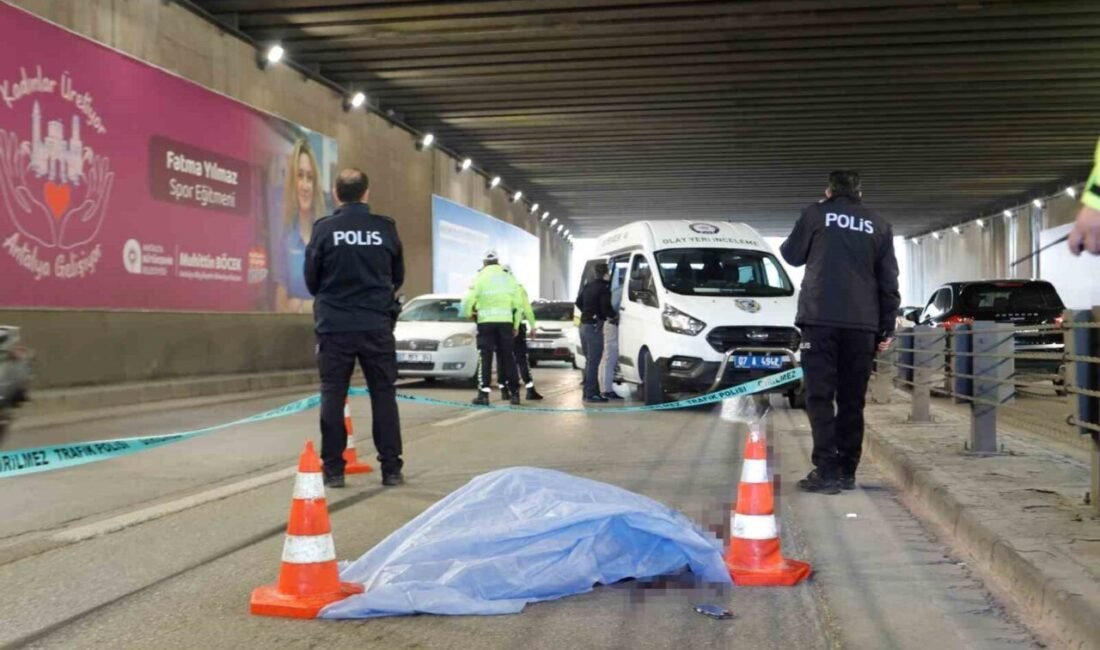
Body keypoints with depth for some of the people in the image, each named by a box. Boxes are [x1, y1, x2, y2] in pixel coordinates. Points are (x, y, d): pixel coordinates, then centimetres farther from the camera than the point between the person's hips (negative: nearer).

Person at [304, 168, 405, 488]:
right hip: (377, 326, 1)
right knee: (384, 395, 8)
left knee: (333, 396, 7)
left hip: (334, 326, -1)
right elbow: (398, 277, 11)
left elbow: (311, 279, 4)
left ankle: (333, 469, 7)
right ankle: (391, 468, 10)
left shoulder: (324, 229, -4)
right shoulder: (386, 228, 1)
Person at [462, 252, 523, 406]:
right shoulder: (509, 278, 9)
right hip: (506, 322, 3)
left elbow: (468, 300, -11)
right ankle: (514, 393, 10)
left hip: (486, 322, -2)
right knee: (507, 358, 9)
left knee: (485, 358, 0)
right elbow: (518, 304, 8)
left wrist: (468, 313, 9)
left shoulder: (480, 278, -1)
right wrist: (516, 325, 16)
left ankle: (483, 394, -6)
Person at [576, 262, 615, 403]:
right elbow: (606, 308, -17)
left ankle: (588, 391, 20)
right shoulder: (604, 288, -13)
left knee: (589, 361, 16)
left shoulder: (588, 285, 12)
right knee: (593, 362, -6)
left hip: (584, 325, 9)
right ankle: (591, 393, -6)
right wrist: (612, 316, 1)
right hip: (594, 326, -9)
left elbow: (578, 302, 20)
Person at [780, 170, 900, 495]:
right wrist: (887, 328, 13)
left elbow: (791, 255, 15)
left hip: (821, 319, -3)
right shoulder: (879, 225, 13)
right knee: (851, 400, 8)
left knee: (820, 397, -2)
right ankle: (847, 471, 9)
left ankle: (827, 471, -9)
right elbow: (889, 280, 11)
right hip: (862, 323, 3)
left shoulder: (816, 213, 5)